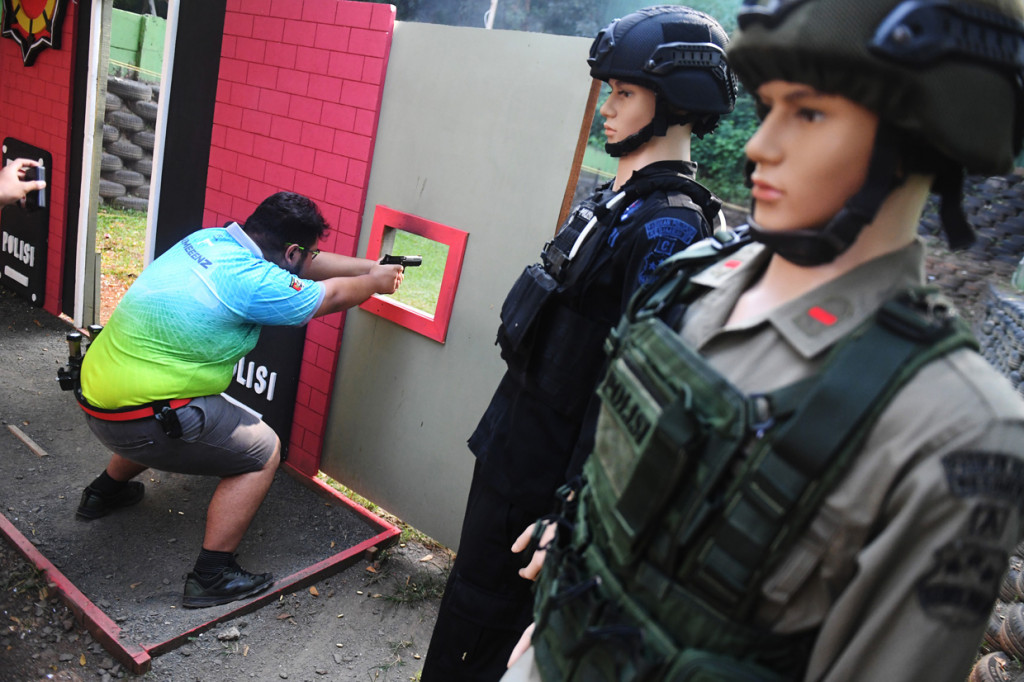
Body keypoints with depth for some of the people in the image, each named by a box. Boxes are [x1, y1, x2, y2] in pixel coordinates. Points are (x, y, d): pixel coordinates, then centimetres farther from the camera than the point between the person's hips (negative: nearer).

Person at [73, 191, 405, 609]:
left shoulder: (212, 239, 2)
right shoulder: (251, 281, -22)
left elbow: (302, 267, 14)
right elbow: (333, 296, -6)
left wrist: (372, 267, 20)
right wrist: (376, 283, 14)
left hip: (97, 386, 9)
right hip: (138, 420, -9)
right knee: (262, 453, 1)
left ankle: (105, 493, 56)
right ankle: (211, 577, 8)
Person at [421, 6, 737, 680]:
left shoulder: (668, 225, -22)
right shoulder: (620, 198, 8)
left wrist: (571, 502, -23)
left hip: (543, 462, -9)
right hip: (515, 437, 9)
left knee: (482, 603, 10)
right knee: (477, 583, 25)